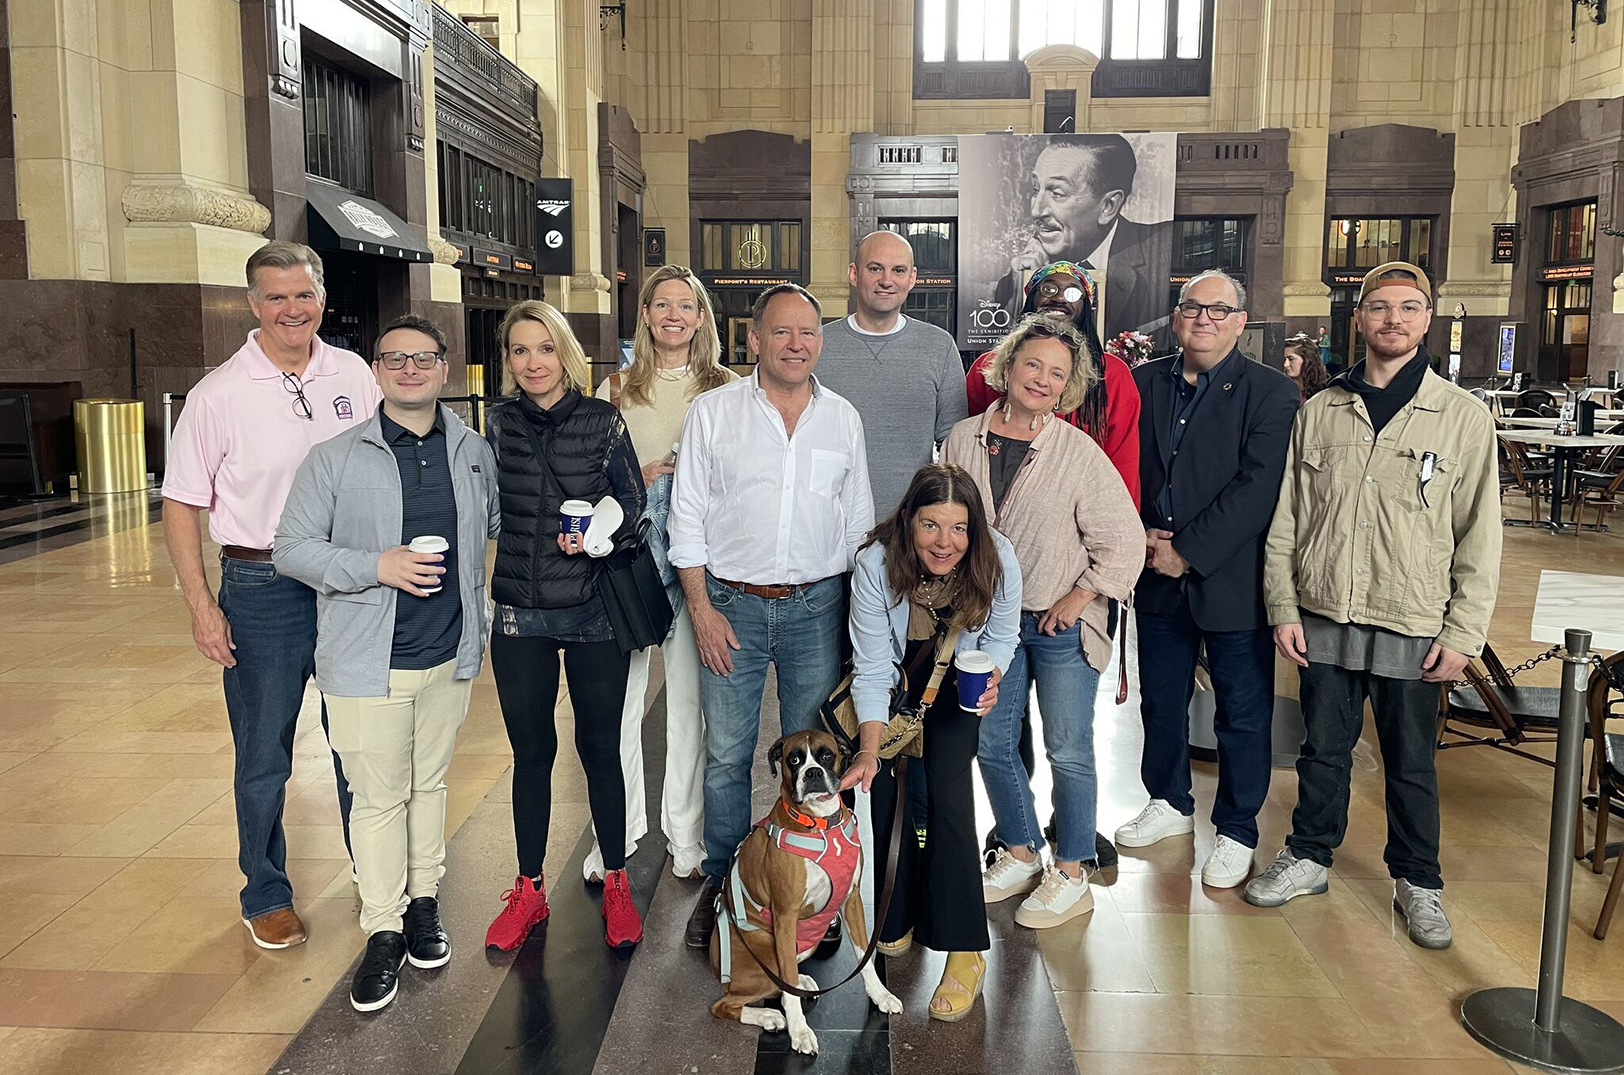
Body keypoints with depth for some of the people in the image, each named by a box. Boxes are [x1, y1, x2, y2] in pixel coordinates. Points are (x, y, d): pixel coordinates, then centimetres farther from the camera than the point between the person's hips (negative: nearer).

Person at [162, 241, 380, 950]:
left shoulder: (355, 376, 2)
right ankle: (265, 895, 28)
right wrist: (200, 605, -8)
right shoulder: (219, 394, -6)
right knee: (264, 756, 9)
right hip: (261, 591, -2)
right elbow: (182, 504, -2)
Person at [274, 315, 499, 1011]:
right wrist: (376, 566, -18)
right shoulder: (336, 458, -5)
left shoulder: (474, 452, 5)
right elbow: (291, 549, -5)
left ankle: (423, 903, 32)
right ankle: (384, 929, 17)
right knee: (378, 797, 2)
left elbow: (500, 523, 22)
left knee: (429, 783, 17)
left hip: (450, 654, 3)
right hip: (369, 663, -3)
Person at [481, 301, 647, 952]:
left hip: (593, 610, -2)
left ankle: (616, 885, 24)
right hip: (519, 613, 2)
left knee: (599, 747, 7)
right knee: (531, 750, 11)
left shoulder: (603, 421, -4)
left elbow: (633, 502, -1)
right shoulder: (500, 422, 3)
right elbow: (491, 508, 14)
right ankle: (529, 890, 26)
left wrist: (600, 533, -19)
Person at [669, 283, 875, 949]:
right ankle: (720, 883, 22)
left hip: (818, 606, 2)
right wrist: (702, 610, -5)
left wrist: (856, 611, 6)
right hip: (732, 603, -1)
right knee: (726, 755, 5)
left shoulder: (843, 418, 6)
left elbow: (858, 520, 11)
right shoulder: (712, 413, 0)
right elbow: (687, 516, 0)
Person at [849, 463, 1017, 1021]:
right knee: (884, 792, -8)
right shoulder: (876, 562, -30)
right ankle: (895, 918, 19)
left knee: (947, 795, -15)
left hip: (957, 682, 0)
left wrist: (989, 680, -28)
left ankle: (963, 949, -5)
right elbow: (872, 670, -26)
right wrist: (869, 754, -35)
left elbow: (1002, 636, -7)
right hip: (894, 678, 1)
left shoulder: (997, 559, -27)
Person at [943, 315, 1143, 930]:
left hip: (1061, 624, -4)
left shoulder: (1079, 452, -11)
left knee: (1068, 751, 3)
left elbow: (1123, 541, -9)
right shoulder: (964, 440, 1)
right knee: (992, 745, 12)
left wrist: (1078, 599, -11)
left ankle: (1071, 875, 19)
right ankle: (1020, 853, 32)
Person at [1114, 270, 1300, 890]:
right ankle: (1170, 804, 38)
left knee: (1243, 714, 7)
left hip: (1230, 580, -4)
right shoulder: (1145, 383, 6)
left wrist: (1187, 552, -17)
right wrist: (1143, 535, -8)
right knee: (1160, 701, 17)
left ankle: (1236, 832, 25)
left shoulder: (1271, 393, -7)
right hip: (1157, 580, 4)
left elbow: (1257, 489, -15)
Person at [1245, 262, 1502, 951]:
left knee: (1412, 764, 11)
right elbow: (1286, 520, 6)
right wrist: (1284, 608, 0)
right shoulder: (1319, 413, 5)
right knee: (1323, 750, 15)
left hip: (1414, 629, -2)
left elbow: (1480, 537, -2)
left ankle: (1418, 881, 29)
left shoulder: (1463, 417, -2)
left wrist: (1463, 633, -6)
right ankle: (1308, 856, 32)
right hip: (1325, 619, 2)